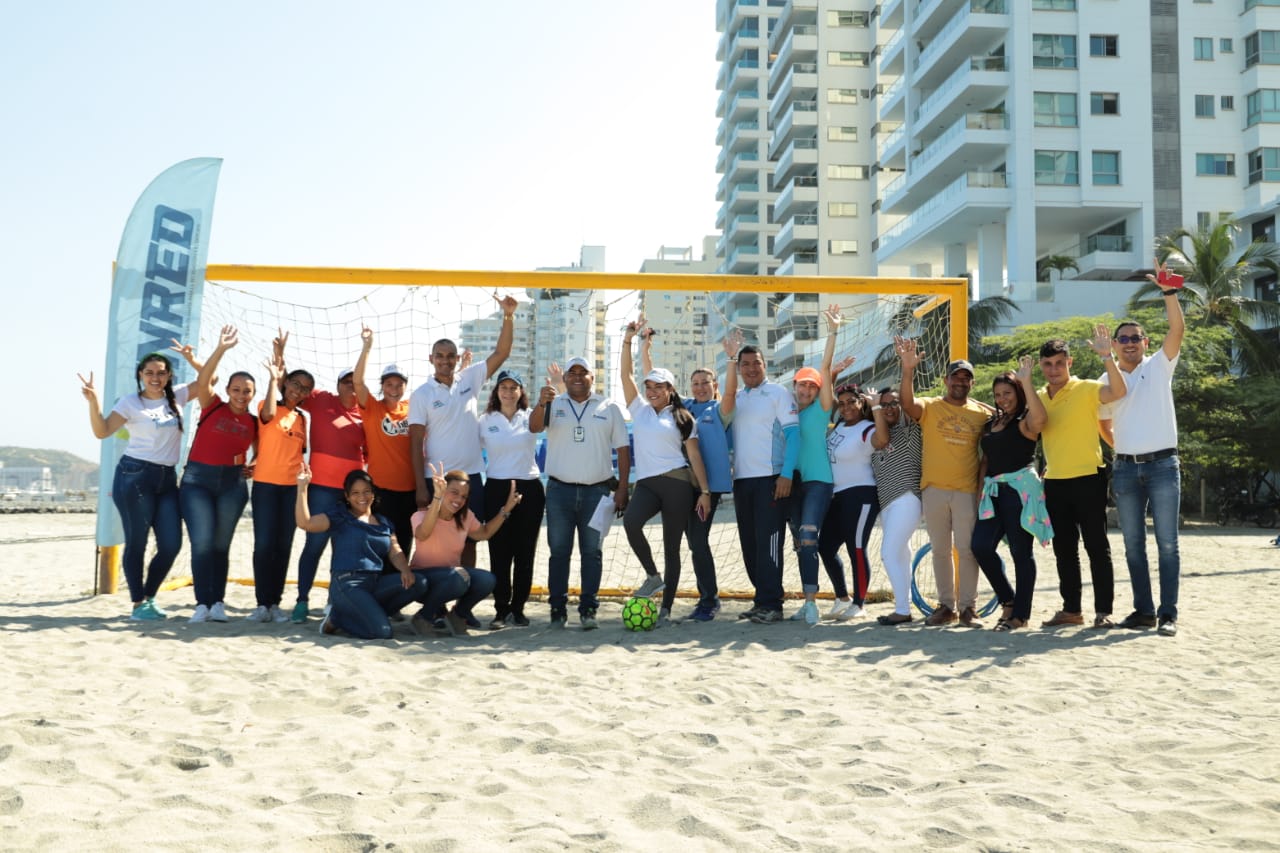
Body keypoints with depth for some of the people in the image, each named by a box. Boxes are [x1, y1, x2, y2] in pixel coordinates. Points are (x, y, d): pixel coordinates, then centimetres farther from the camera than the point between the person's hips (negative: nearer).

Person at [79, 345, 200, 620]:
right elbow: (102, 431, -11)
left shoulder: (177, 397, 10)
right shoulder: (130, 403, -3)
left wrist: (191, 359, 1)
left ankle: (149, 597, 19)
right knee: (136, 543, 0)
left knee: (171, 544, 1)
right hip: (135, 476, -5)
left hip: (167, 478, 5)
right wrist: (93, 401, -24)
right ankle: (138, 604, 9)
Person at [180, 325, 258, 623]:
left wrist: (252, 468, -2)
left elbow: (260, 453, 20)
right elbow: (202, 381, -18)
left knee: (221, 544, 5)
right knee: (202, 543, -10)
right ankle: (202, 604, -6)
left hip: (233, 484, 3)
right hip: (197, 480, -3)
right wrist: (221, 348, -29)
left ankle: (218, 603, 8)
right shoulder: (212, 406, -1)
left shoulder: (253, 422, 8)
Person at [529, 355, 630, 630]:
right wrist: (541, 404, -32)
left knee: (592, 552, 3)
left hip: (597, 490, 0)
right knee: (559, 551, 2)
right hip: (560, 490, 0)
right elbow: (534, 427, -11)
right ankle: (557, 610, 7)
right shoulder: (554, 405, 7)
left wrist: (622, 489, -2)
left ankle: (588, 610, 7)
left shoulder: (609, 408, 8)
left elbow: (623, 449, 6)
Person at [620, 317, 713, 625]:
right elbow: (626, 374, 8)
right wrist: (628, 339, 1)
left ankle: (666, 608, 4)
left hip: (678, 484, -2)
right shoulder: (640, 410, 16)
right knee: (630, 521, -28)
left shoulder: (682, 418, 9)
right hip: (647, 483, 2)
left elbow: (694, 456, 5)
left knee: (671, 547, -1)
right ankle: (652, 576, -9)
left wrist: (704, 491, -3)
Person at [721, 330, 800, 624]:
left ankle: (771, 604, -8)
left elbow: (793, 434, -8)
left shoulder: (778, 393, -1)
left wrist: (786, 475, -16)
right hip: (742, 478, 6)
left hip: (771, 478, -6)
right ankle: (762, 599, 16)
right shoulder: (735, 398, 16)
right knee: (749, 542, 8)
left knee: (769, 541, -10)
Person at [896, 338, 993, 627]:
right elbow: (907, 403, -20)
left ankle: (968, 607, 8)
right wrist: (908, 370, -33)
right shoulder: (929, 407, 0)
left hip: (967, 491, 0)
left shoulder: (983, 413, 6)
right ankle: (946, 606, 18)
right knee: (940, 549, 8)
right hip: (933, 489, 0)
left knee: (966, 548, -1)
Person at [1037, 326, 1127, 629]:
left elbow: (1118, 391, -25)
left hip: (1088, 479, -6)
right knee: (1064, 548, 11)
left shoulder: (1085, 389, -6)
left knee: (1096, 545, -2)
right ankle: (1071, 609, 19)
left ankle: (1104, 611, 2)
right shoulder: (1038, 397, 11)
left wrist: (1106, 357, -33)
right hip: (1054, 482, 6)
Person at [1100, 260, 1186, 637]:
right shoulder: (1107, 380, 11)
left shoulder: (1159, 366, 3)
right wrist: (1121, 449, 13)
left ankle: (1168, 613, -1)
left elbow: (1177, 328, -13)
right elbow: (1103, 424, 22)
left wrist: (1169, 291, -23)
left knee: (1167, 543, -4)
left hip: (1162, 465, -3)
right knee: (1133, 545, 7)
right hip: (1125, 469, 4)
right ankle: (1144, 609, 15)